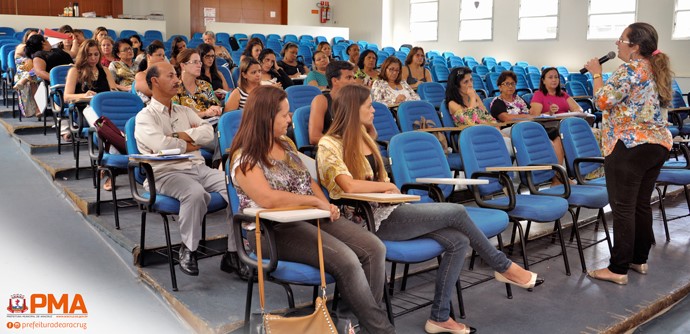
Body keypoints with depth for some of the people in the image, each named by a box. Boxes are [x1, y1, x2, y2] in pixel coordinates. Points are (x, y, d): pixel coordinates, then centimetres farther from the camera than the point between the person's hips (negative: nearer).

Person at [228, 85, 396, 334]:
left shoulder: (286, 144, 14)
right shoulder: (245, 158, -12)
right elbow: (267, 198, -27)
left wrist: (326, 205, -1)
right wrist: (316, 201, -20)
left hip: (312, 218, 8)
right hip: (276, 230, -8)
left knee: (374, 248, -12)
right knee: (346, 260, -28)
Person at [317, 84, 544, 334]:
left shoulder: (364, 137, 14)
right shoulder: (329, 145, -12)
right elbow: (350, 186, -26)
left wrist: (388, 190, -3)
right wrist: (388, 186, -11)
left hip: (386, 209, 8)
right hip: (369, 219, -8)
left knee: (458, 241, -10)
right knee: (456, 212, -13)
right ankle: (504, 267, 8)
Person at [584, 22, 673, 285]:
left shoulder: (630, 69, -12)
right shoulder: (657, 69, 15)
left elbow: (604, 101, -16)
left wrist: (596, 74, -3)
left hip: (629, 145, -9)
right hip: (658, 143, 9)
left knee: (623, 208, -5)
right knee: (642, 205, 16)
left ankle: (618, 269, -1)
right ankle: (640, 259, 25)